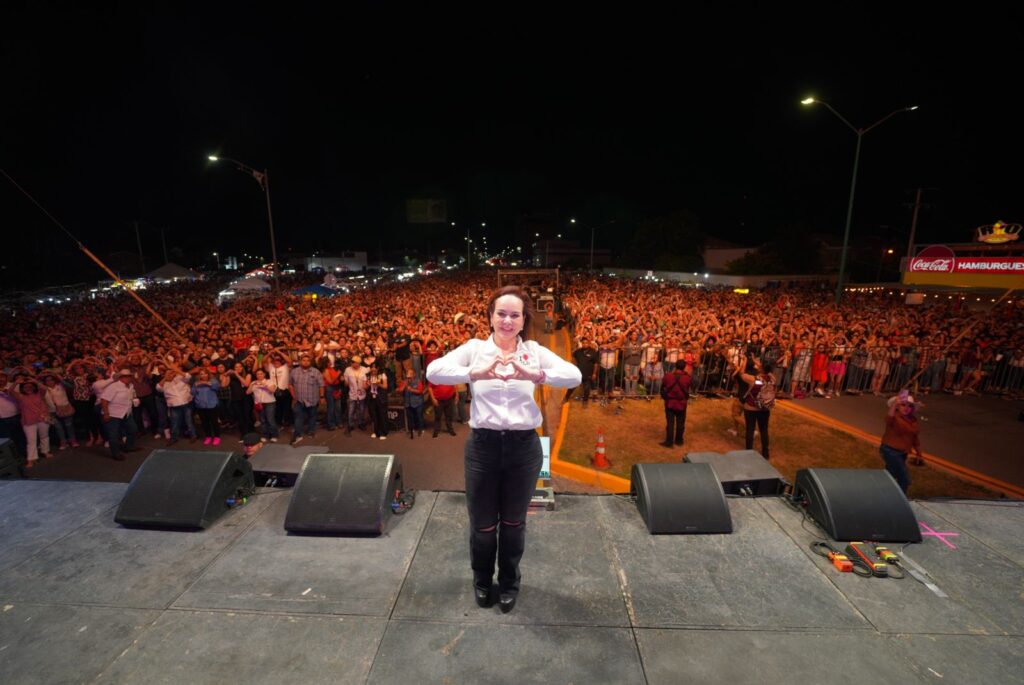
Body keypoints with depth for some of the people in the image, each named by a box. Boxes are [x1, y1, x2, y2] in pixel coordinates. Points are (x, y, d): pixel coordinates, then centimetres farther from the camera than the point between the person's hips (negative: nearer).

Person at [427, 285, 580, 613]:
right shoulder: (475, 348, -4)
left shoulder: (534, 351, -2)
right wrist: (476, 373, -36)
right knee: (482, 522, 18)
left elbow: (574, 375, -16)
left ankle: (509, 582, 48)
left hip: (524, 447, 1)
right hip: (483, 445, 0)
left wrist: (535, 375, -34)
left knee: (514, 522, 20)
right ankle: (482, 579, 49)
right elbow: (434, 371, -19)